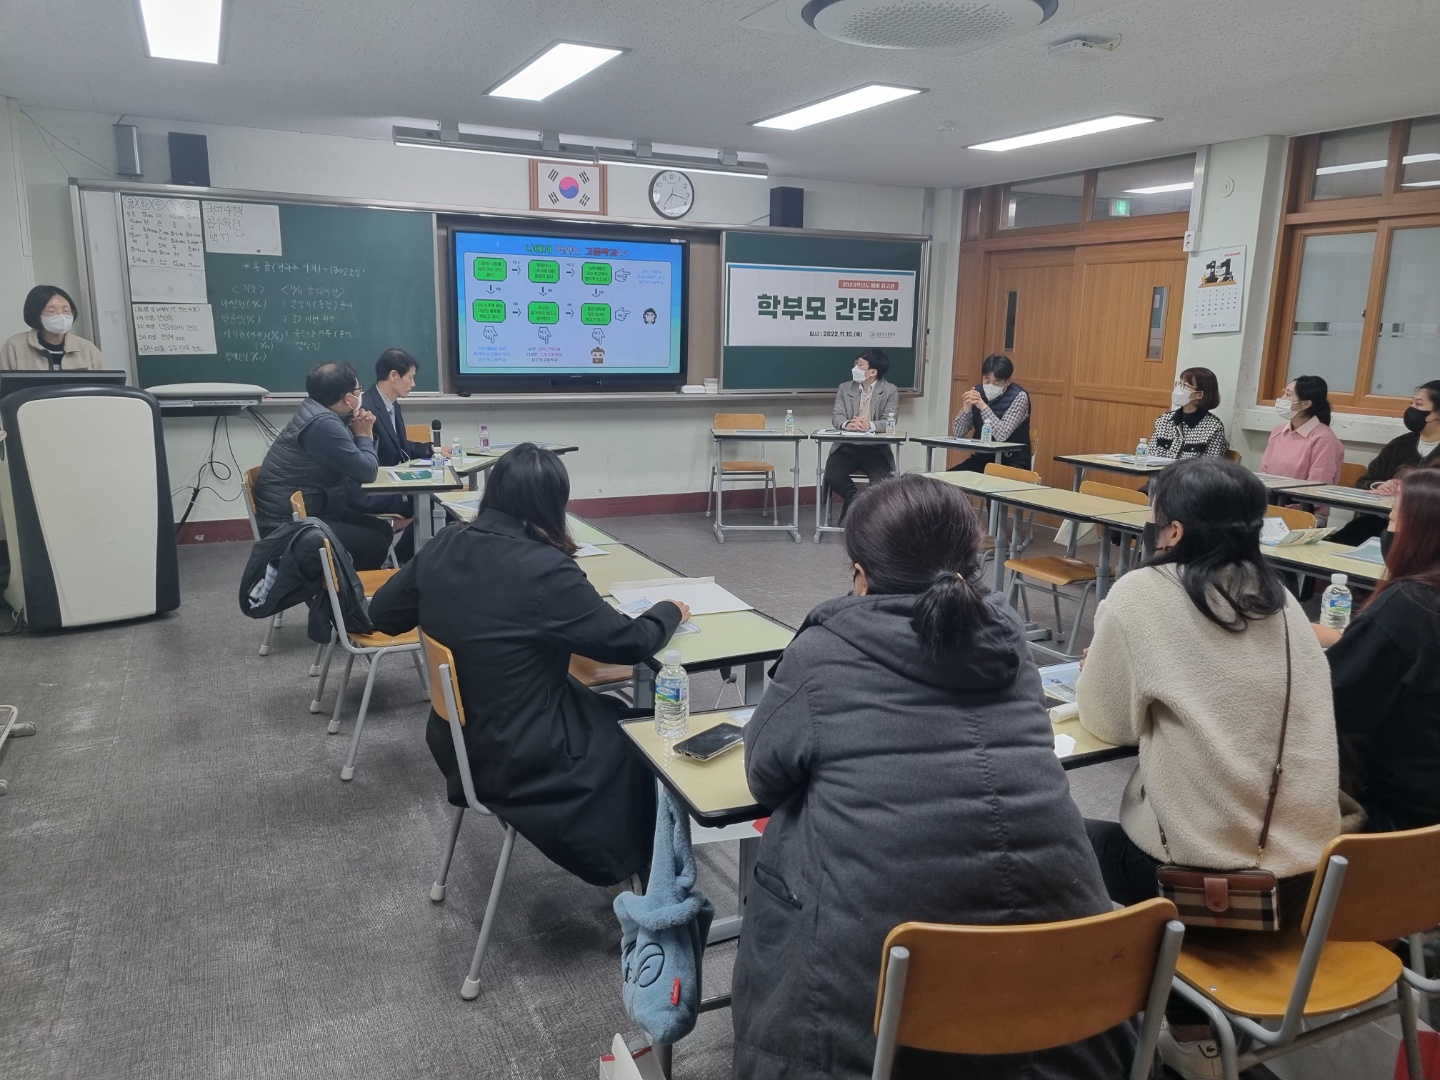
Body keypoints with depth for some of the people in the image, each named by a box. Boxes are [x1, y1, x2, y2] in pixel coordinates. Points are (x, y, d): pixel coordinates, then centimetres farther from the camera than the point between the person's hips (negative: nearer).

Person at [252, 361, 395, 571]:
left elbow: (354, 465, 15)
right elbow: (367, 472, -20)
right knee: (376, 543, -16)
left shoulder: (317, 412, 9)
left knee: (382, 529, 8)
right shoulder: (323, 424, -23)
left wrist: (361, 432, -2)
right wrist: (363, 436, -3)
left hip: (299, 512, 10)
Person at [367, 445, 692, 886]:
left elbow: (383, 614, 9)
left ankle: (621, 854, 37)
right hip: (517, 758, -7)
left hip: (458, 739, 7)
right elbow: (630, 643, -17)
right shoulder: (545, 571, -27)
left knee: (615, 715, 24)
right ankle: (652, 873, 37)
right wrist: (670, 610, 2)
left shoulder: (444, 546, -6)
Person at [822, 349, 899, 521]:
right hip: (847, 447, 2)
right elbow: (836, 416, 0)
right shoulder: (845, 388, 10)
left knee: (883, 481, -28)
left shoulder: (890, 391, 3)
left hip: (875, 449, -2)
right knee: (832, 475, -26)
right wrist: (846, 424, -26)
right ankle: (854, 500, 3)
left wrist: (869, 425, -31)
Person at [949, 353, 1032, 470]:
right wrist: (966, 408, -20)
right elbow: (958, 434, -2)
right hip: (982, 458, 5)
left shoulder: (1018, 396, -13)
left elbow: (1002, 436, -24)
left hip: (1011, 462, -4)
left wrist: (983, 406, -30)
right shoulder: (978, 392, 1)